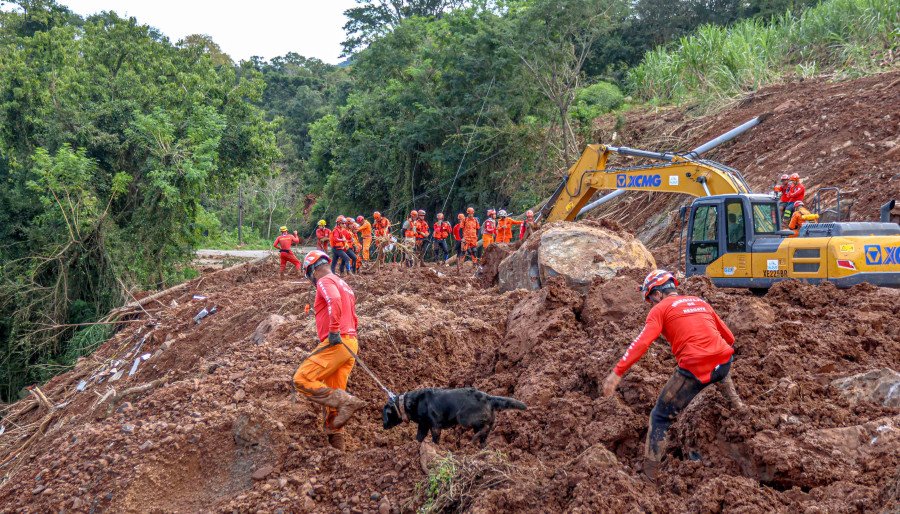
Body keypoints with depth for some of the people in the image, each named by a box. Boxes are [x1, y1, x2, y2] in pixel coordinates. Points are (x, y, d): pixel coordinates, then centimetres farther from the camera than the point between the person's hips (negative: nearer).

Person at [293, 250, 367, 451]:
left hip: (336, 343, -10)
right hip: (350, 343, 10)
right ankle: (336, 444, 9)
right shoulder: (343, 285, 26)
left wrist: (334, 330, -28)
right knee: (332, 394, 10)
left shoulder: (325, 282, -4)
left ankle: (346, 402, -23)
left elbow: (334, 301, -26)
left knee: (302, 380, -12)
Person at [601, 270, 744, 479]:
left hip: (695, 369, -6)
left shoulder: (661, 308, 4)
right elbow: (729, 337, 27)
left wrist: (617, 372, -13)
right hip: (724, 363, 6)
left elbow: (642, 343, -10)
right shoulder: (700, 302, 21)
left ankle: (649, 474, 6)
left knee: (660, 418, 8)